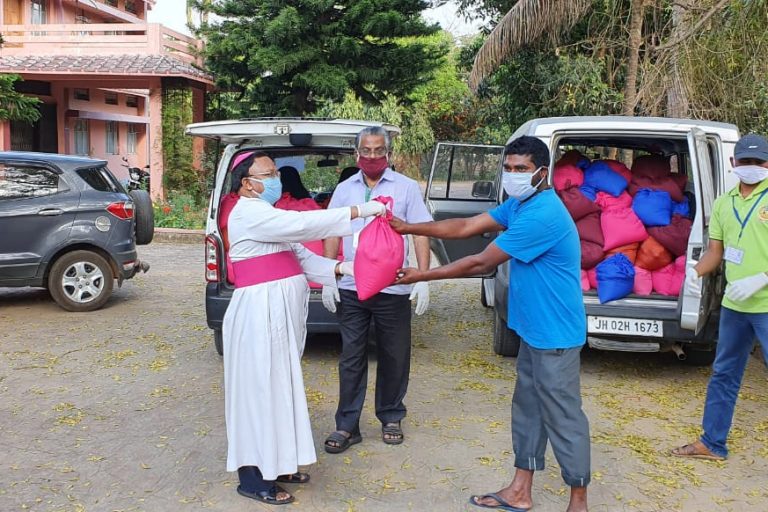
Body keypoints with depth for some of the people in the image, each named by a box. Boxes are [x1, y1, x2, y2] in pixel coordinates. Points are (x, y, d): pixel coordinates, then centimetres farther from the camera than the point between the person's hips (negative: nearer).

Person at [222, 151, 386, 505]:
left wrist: (338, 268, 0)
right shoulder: (248, 213, -14)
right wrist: (359, 211, -23)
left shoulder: (268, 215, 19)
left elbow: (299, 254, 14)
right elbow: (303, 224, -24)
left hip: (281, 313, 10)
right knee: (260, 389, -3)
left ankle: (275, 463, 28)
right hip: (260, 313, -10)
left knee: (279, 387, 15)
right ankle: (253, 477, 8)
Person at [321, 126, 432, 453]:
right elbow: (332, 235, 11)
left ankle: (391, 418, 26)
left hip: (393, 289, -2)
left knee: (394, 357, 9)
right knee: (351, 358, 6)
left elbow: (420, 233, 0)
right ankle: (347, 425, 14)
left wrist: (423, 279, -9)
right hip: (350, 288, 2)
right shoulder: (345, 189, 9)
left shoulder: (406, 187, 2)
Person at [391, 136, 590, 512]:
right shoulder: (518, 204, 8)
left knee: (562, 417, 3)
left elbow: (482, 263, -21)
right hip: (533, 330, 10)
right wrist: (410, 228, -3)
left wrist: (422, 276, -13)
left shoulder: (542, 215, -25)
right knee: (528, 409, 17)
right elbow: (467, 226, 6)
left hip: (555, 334, -10)